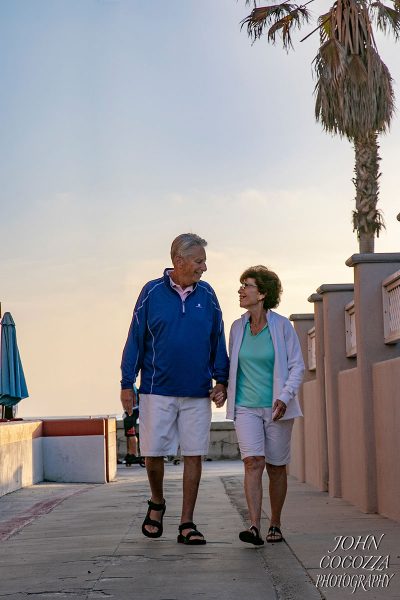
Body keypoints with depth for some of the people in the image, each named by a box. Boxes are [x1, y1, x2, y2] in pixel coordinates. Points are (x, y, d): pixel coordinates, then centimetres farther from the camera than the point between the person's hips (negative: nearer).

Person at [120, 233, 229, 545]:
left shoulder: (207, 295, 6)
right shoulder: (152, 292, -1)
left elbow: (218, 341, 12)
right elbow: (135, 340, 2)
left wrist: (221, 381, 5)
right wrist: (127, 384, 0)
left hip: (198, 393, 2)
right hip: (157, 391, -2)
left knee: (193, 455, 2)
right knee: (153, 453, 2)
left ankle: (187, 524, 10)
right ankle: (157, 503, 31)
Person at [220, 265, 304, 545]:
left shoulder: (282, 326, -6)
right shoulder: (238, 327, 6)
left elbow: (297, 366, -5)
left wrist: (285, 397, -18)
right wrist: (224, 389, 11)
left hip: (277, 408, -2)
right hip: (246, 407, 2)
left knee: (276, 468, 6)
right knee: (253, 462, -14)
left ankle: (275, 525, 22)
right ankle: (255, 527, -20)